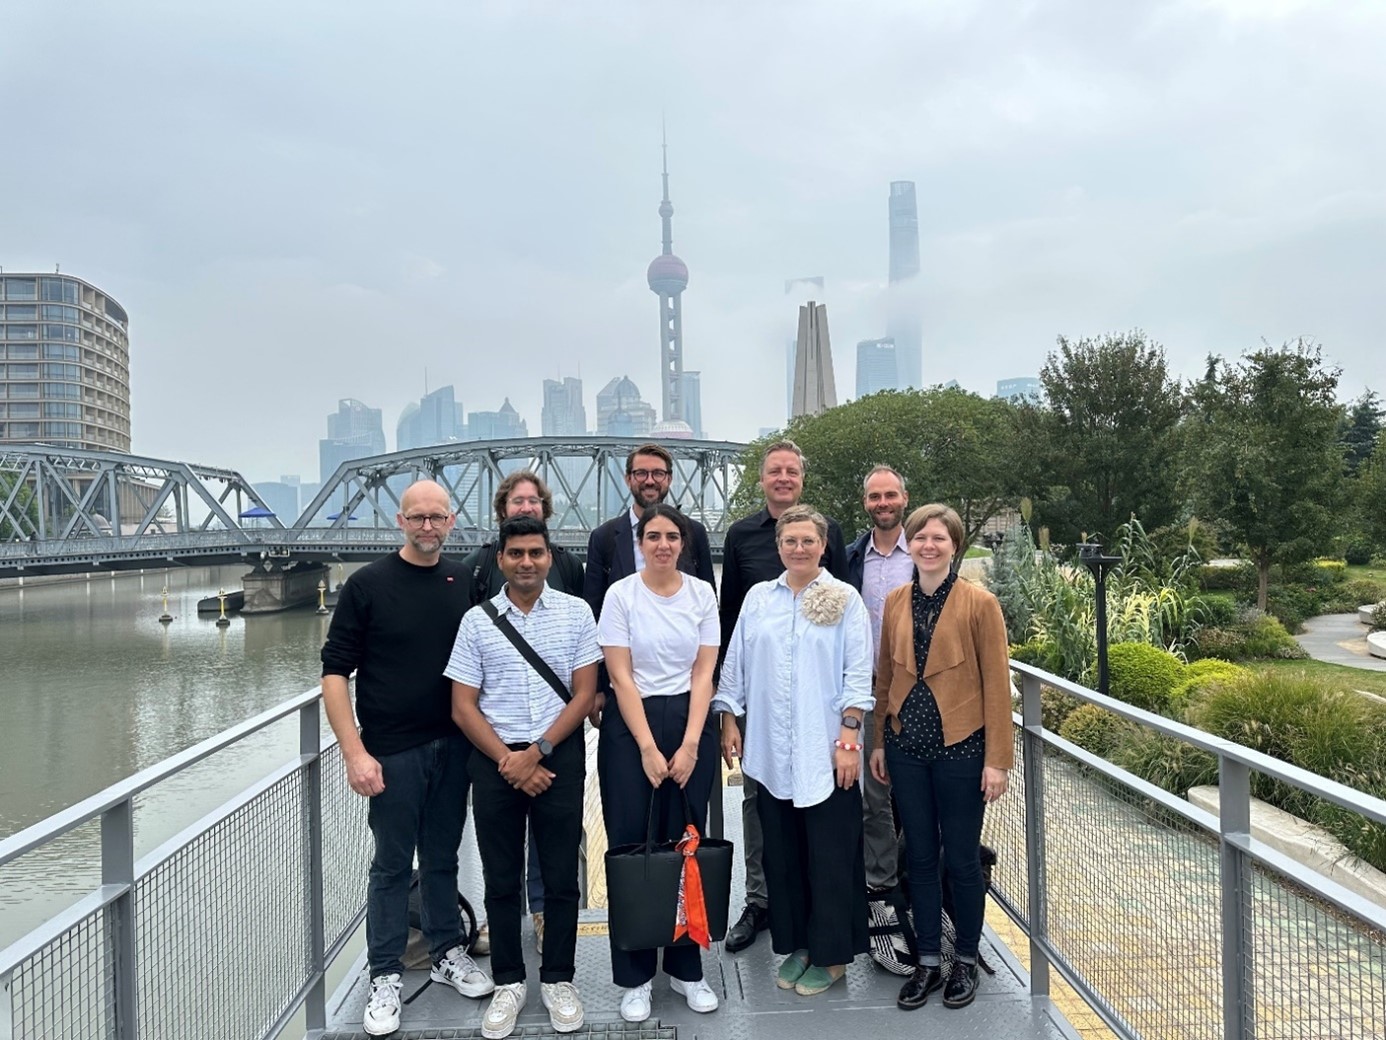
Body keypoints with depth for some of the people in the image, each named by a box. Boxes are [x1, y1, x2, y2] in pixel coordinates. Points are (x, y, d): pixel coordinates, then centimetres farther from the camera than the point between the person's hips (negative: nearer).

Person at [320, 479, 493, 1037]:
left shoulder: (465, 582, 3)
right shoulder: (368, 584, -7)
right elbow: (335, 672, -7)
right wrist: (355, 752, -14)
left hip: (453, 745, 3)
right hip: (393, 751, -3)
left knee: (443, 857, 16)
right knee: (392, 864, 7)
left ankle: (447, 952, 32)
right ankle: (385, 976, 21)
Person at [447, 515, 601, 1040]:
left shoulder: (576, 612, 0)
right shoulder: (477, 620, 3)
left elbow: (584, 694, -2)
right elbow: (463, 706, 1)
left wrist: (537, 752, -11)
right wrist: (507, 761, -8)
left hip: (559, 756, -1)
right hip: (495, 760, 1)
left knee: (561, 876, 7)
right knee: (501, 878, 10)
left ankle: (558, 980, 23)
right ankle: (508, 982, 25)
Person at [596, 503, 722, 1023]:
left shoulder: (702, 593, 3)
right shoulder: (621, 594, -3)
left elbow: (704, 674, 1)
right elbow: (621, 677, -6)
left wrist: (689, 746, -7)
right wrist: (648, 749, -10)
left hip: (690, 723, 2)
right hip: (630, 726, -2)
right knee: (632, 848, 2)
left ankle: (686, 967, 22)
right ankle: (635, 976, 17)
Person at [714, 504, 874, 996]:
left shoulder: (844, 599, -2)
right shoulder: (758, 597, 8)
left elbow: (857, 674, -5)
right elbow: (736, 664, 11)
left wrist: (848, 738, -10)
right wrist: (728, 719, 6)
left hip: (825, 752, -3)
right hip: (771, 751, 3)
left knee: (830, 855, 5)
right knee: (782, 853, 12)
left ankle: (830, 954, 20)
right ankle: (795, 945, 28)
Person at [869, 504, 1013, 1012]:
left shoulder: (979, 603, -8)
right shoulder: (895, 602, 5)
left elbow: (996, 684, -8)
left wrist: (997, 759, -10)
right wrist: (879, 741, 10)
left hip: (960, 746, -4)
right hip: (907, 745, 4)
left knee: (961, 858, 8)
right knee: (919, 855, 13)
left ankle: (965, 961, 28)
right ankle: (928, 961, 28)